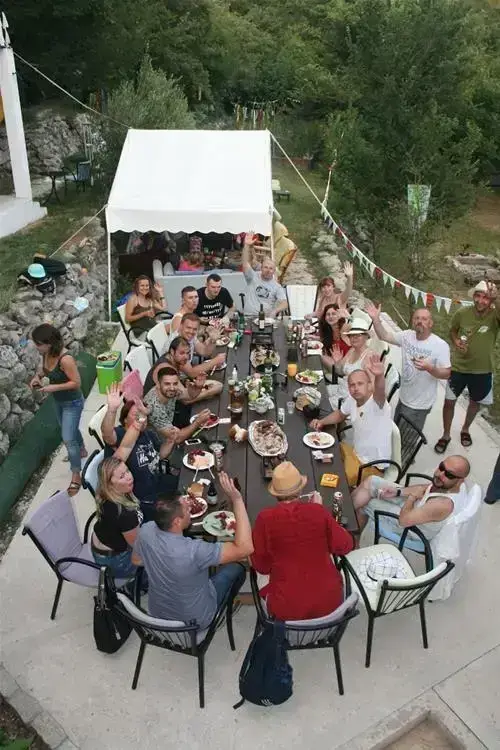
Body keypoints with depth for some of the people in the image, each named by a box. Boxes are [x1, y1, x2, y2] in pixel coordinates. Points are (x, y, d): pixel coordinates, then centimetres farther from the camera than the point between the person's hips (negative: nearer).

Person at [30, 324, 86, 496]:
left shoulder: (65, 359, -34)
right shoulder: (46, 354, -11)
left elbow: (76, 382, -27)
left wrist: (53, 387, -30)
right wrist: (37, 376, -9)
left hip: (72, 403, -8)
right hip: (58, 401, 8)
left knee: (68, 439, -5)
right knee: (69, 430, 28)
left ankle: (76, 476, 10)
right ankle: (81, 451, 56)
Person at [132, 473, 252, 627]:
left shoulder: (146, 531, -23)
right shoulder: (193, 551, -41)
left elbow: (137, 560, -2)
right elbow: (245, 548, -38)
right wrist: (236, 499, -41)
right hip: (193, 619, -5)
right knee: (236, 568, 14)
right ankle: (223, 606, 41)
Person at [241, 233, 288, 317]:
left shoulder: (277, 286, 8)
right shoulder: (253, 277, 8)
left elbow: (284, 304, -2)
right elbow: (245, 263, -5)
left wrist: (275, 311, -23)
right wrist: (247, 246, -18)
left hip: (267, 317, 1)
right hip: (249, 316, -1)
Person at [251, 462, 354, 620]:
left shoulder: (265, 518, -12)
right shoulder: (318, 511, -10)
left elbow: (261, 566, -2)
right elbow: (345, 546, 4)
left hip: (287, 608, -1)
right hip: (328, 602, 1)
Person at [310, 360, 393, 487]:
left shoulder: (377, 404, -30)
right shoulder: (351, 399, -8)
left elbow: (380, 392, -55)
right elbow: (340, 414, 14)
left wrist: (379, 376, -76)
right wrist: (321, 422, -3)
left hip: (373, 465, -7)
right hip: (356, 453, 7)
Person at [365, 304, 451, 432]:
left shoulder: (440, 345, -18)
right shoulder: (407, 336, -3)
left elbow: (446, 374, -17)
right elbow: (384, 336, -1)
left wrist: (428, 367, -36)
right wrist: (376, 319, -16)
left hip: (419, 404, -6)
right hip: (403, 398, 6)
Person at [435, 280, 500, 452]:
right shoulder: (462, 313, -16)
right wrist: (456, 341, -15)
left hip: (482, 370, 0)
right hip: (458, 367, 0)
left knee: (475, 402, 22)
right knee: (449, 401, 8)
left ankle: (465, 430, 50)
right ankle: (445, 435, 31)